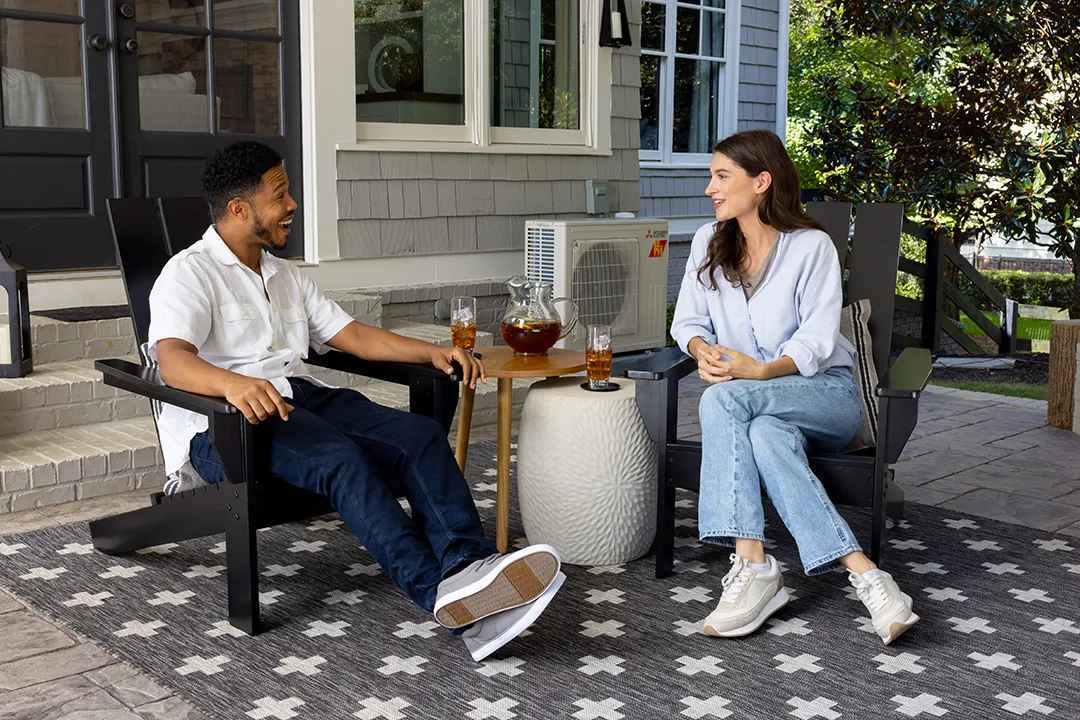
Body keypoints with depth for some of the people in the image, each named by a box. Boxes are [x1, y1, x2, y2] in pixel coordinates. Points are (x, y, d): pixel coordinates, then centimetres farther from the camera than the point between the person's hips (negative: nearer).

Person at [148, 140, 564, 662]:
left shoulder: (285, 275, 25)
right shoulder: (188, 274, 0)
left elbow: (354, 336, 22)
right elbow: (172, 360, -19)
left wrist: (433, 353, 6)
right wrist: (232, 383, -41)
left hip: (302, 398, 7)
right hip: (223, 423, -7)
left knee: (421, 435, -20)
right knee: (340, 457, -36)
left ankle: (468, 566, -39)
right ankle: (440, 593, -46)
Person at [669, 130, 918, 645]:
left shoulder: (811, 246, -5)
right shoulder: (708, 244, 10)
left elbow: (816, 340, -12)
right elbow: (687, 322, 9)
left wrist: (763, 371, -31)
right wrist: (703, 351, -16)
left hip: (824, 392, -4)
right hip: (757, 404, 4)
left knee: (724, 399, -34)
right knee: (767, 436, -36)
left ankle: (752, 566, -39)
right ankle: (860, 572, -39)